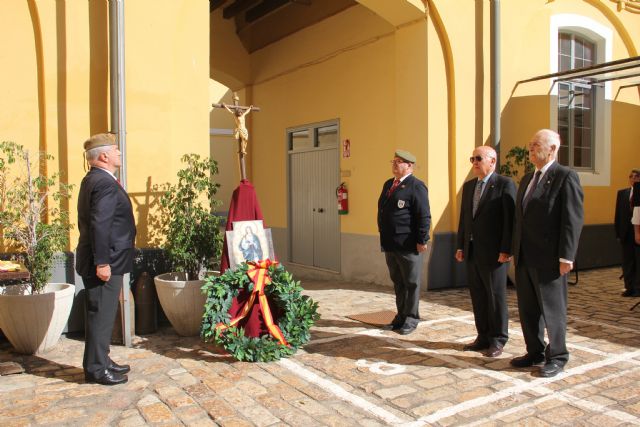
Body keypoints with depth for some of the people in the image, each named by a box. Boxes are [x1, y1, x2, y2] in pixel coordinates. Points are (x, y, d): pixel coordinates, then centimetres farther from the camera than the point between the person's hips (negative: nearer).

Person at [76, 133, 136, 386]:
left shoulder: (93, 180, 14)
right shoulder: (105, 183, -18)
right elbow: (99, 225, -25)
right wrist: (102, 262, -24)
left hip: (104, 260, 10)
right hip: (105, 263, -10)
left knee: (102, 315, 17)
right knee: (101, 315, -1)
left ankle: (100, 361, 28)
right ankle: (96, 369, 9)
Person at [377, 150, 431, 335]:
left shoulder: (416, 186, -10)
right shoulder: (388, 184, 15)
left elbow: (424, 216, -14)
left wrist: (422, 240, -17)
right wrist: (383, 236, 18)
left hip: (408, 245, -8)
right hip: (390, 244, 8)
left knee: (411, 283, 5)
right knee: (397, 282, 16)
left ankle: (411, 319, 15)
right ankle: (401, 316, 27)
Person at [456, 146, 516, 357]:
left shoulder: (505, 184, -7)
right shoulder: (468, 186, 14)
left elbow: (510, 219, -12)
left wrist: (506, 250, -16)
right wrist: (461, 246, 12)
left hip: (493, 253, -6)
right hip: (472, 252, 7)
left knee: (496, 297, 4)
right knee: (477, 297, 11)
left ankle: (498, 340, 17)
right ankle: (483, 337, 22)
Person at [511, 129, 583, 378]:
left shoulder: (565, 177, -9)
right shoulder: (527, 179, 15)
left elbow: (573, 219, -14)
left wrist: (566, 257, -18)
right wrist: (515, 250, 14)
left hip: (548, 259, -8)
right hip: (524, 258, 8)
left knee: (552, 310, 4)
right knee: (527, 309, 14)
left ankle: (557, 357, 19)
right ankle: (535, 352, 28)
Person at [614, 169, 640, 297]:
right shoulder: (622, 193, 7)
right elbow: (618, 214, 7)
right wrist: (618, 233, 2)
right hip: (626, 233, 4)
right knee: (627, 262, 9)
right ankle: (629, 287, 18)